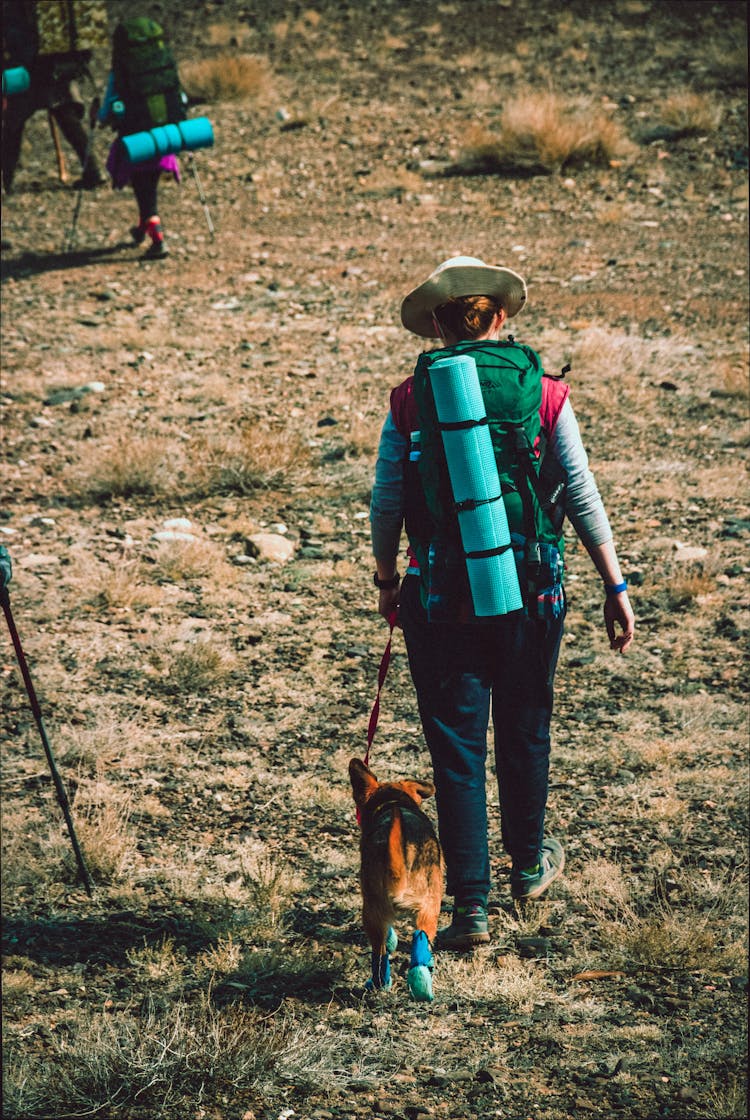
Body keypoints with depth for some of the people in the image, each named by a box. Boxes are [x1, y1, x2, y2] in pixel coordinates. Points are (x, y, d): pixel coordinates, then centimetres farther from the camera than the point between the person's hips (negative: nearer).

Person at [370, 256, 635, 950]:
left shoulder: (409, 401, -3)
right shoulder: (545, 394, -3)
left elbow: (386, 506, 1)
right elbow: (583, 498, -2)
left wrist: (387, 581, 17)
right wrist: (616, 588, 5)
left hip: (439, 599, -1)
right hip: (529, 596, 1)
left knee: (456, 747, 5)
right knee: (524, 731, 20)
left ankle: (471, 905, 3)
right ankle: (529, 864, 41)